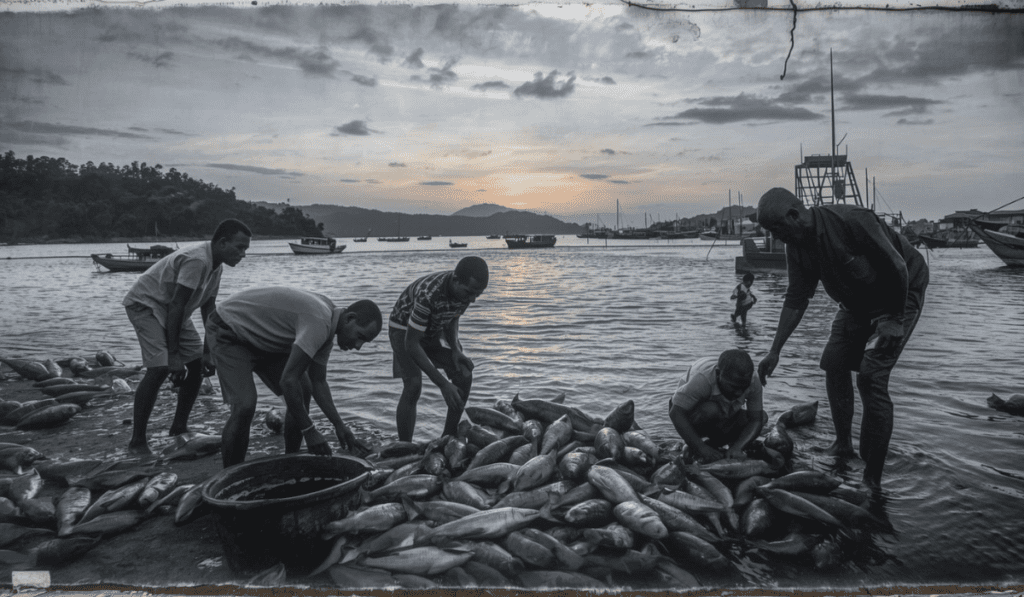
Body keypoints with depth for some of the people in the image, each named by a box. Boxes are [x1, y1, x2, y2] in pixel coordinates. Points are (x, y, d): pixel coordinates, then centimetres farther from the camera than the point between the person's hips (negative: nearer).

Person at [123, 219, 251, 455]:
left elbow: (208, 309, 6)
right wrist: (173, 354, -29)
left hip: (172, 311, 9)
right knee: (160, 368, -21)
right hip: (145, 304, -9)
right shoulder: (197, 260, -29)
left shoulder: (215, 265, 0)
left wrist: (208, 352, 4)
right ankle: (137, 442, -11)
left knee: (198, 363, 4)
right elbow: (176, 306, -30)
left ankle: (179, 428, 16)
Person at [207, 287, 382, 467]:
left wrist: (339, 425, -3)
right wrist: (310, 431, -27)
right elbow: (288, 380, -34)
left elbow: (318, 382, 4)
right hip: (227, 333, -9)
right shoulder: (319, 323, -34)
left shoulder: (327, 325, -3)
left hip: (260, 338, 9)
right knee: (244, 406, -22)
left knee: (303, 391, 1)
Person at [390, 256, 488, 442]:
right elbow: (411, 344, -37)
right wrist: (443, 384, -37)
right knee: (413, 384, -24)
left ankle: (449, 438, 5)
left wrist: (456, 349, -16)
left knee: (464, 375, -8)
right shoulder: (428, 295, -41)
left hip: (434, 329, 6)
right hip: (405, 329, -6)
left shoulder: (467, 289, -19)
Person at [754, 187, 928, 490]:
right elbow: (796, 299, -3)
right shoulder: (797, 246, -9)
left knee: (871, 377, -16)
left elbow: (897, 266, -26)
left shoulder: (851, 221, -32)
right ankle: (843, 445, 24)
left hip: (900, 295, -8)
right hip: (857, 303, 8)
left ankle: (872, 478, -9)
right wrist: (775, 351, -5)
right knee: (833, 364, 4)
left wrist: (894, 320, -20)